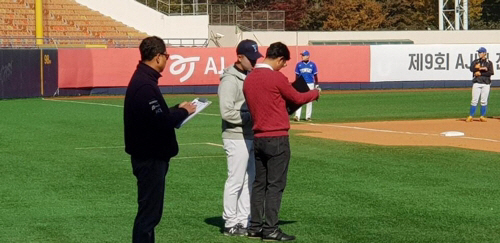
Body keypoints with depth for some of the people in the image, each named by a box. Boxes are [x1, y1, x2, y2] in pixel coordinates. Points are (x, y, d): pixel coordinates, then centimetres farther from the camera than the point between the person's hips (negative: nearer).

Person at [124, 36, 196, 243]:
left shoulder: (142, 80, 13)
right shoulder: (145, 85, -21)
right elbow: (161, 121, -25)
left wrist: (178, 110, 7)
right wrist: (183, 112, -9)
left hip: (150, 156, 11)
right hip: (150, 158, -11)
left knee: (150, 210, 17)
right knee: (149, 211, -6)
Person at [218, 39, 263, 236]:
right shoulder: (230, 81, -14)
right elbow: (227, 113, -21)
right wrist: (252, 117, -18)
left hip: (252, 137, 9)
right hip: (237, 138, -9)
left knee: (249, 181, 12)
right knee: (236, 181, -3)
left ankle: (244, 222, 19)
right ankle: (230, 224, 5)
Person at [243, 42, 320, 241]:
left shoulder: (249, 79, 7)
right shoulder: (276, 78, -14)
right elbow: (297, 98, -1)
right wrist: (315, 93, 16)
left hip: (258, 138, 7)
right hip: (277, 139, -7)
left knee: (259, 184, 13)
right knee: (275, 185, -3)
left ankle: (255, 227, 15)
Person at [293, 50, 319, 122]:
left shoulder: (312, 64, 4)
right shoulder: (299, 64, 4)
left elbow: (315, 75, 7)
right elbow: (297, 75, 6)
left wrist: (316, 85, 3)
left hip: (310, 84, 1)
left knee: (309, 101, 4)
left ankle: (308, 116, 12)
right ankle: (297, 116, -16)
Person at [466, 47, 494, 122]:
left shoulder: (489, 63, 7)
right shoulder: (475, 61, 11)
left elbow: (491, 72, -7)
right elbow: (471, 69, -9)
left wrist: (480, 73, -11)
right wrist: (482, 68, -16)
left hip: (486, 84, 0)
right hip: (477, 83, 0)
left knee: (484, 101, 0)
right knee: (474, 100, -6)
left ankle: (482, 116, 9)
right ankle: (470, 116, -3)